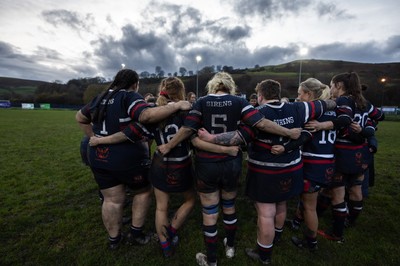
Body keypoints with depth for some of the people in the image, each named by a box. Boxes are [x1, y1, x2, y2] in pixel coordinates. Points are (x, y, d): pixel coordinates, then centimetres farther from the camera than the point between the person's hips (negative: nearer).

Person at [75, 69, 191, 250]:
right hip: (128, 158, -6)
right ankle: (135, 233, 25)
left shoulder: (100, 98, 12)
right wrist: (177, 106, -27)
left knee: (112, 200, 18)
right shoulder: (130, 97, -13)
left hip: (99, 157, 7)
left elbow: (80, 117, 24)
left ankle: (113, 239, 33)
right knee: (143, 191, 18)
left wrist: (94, 137, 20)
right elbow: (147, 115, -32)